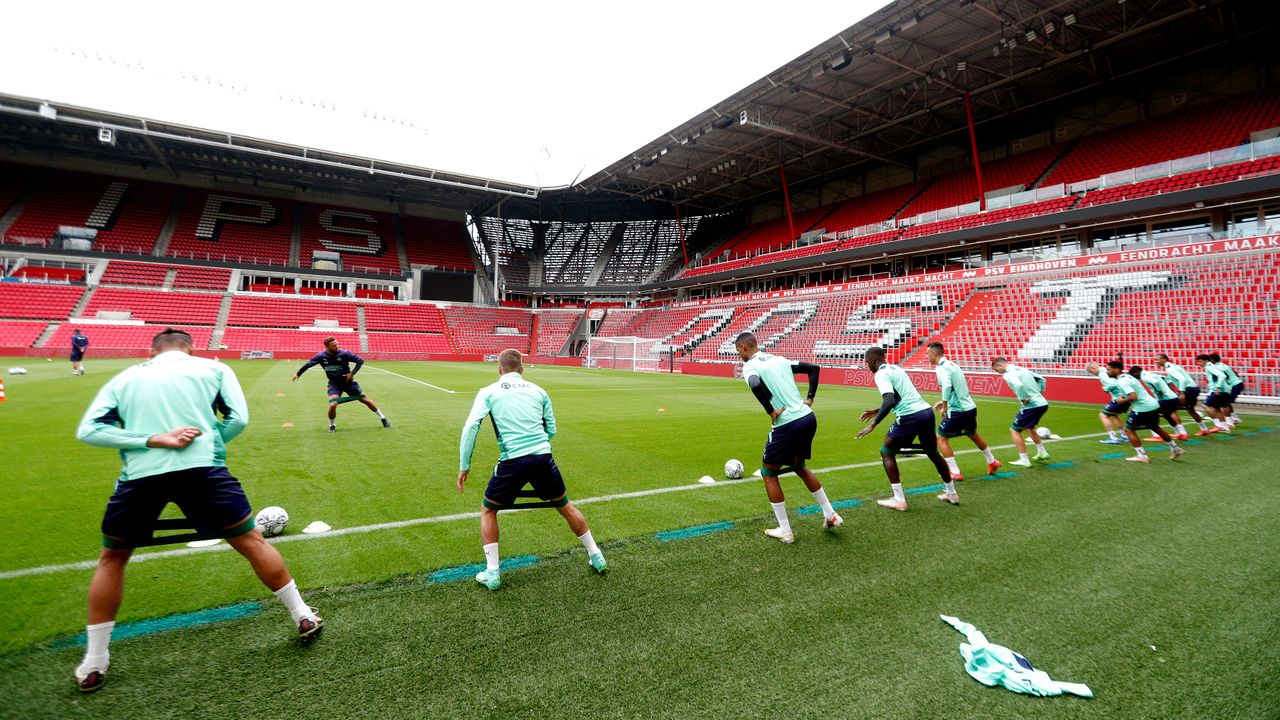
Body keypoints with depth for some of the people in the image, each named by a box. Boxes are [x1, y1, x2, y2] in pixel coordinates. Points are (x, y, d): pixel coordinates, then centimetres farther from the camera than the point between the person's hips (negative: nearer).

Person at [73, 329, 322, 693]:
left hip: (140, 475, 2)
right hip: (201, 468, -2)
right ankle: (303, 617, 19)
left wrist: (153, 440, -6)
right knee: (252, 542, 10)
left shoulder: (124, 378, 20)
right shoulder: (213, 368, 14)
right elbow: (238, 418, 2)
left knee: (111, 559, 26)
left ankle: (93, 665, 31)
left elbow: (88, 430, 4)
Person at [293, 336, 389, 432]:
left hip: (348, 382, -1)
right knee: (333, 405, -22)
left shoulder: (344, 353, -17)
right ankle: (332, 425, 8)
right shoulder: (321, 356, -9)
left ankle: (382, 418, 19)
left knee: (365, 400, 3)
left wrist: (352, 373, -19)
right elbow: (308, 364, 8)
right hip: (334, 384, 1)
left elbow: (360, 360, -13)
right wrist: (298, 373, 17)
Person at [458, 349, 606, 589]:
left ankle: (491, 573, 19)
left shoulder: (488, 392, 8)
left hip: (512, 461, -2)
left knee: (487, 510, 23)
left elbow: (470, 427, -3)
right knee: (565, 506, 23)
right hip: (543, 457, 3)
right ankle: (596, 557, 34)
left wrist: (464, 465, 3)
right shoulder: (538, 391, 15)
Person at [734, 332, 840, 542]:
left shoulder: (749, 366, -5)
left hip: (787, 425, -7)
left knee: (768, 473, 12)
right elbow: (814, 368, 21)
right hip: (809, 418, 7)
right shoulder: (779, 359, 16)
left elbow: (755, 385, -29)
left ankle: (785, 531, 16)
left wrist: (771, 411, -16)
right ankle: (830, 515, 33)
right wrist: (810, 398, 17)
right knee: (799, 467, 29)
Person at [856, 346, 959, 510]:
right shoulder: (896, 368, 20)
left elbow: (890, 401, -23)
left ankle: (899, 500, 4)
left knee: (886, 453, 6)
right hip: (926, 411, 9)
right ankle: (951, 494, 40)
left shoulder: (881, 374, -8)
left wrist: (873, 425, -22)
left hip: (910, 416, -9)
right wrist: (877, 412, 34)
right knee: (933, 453, 26)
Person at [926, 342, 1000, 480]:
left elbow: (947, 386, -34)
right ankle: (992, 462, 47)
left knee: (941, 438, 1)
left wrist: (944, 407, -23)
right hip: (971, 407, 9)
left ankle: (955, 473, 0)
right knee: (973, 435, 31)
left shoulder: (941, 367, -16)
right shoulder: (952, 364, 13)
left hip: (958, 411, -9)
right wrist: (945, 402, 17)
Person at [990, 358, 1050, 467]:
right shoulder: (1022, 369, 15)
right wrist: (1038, 394, 19)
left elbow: (1019, 385, -33)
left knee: (1014, 430, 3)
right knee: (1029, 428, 31)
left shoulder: (1008, 374, -13)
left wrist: (1023, 399, -20)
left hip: (1031, 406, -9)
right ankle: (1042, 453, 37)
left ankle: (1024, 461, 4)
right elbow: (1042, 380, 24)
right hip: (1043, 403, 9)